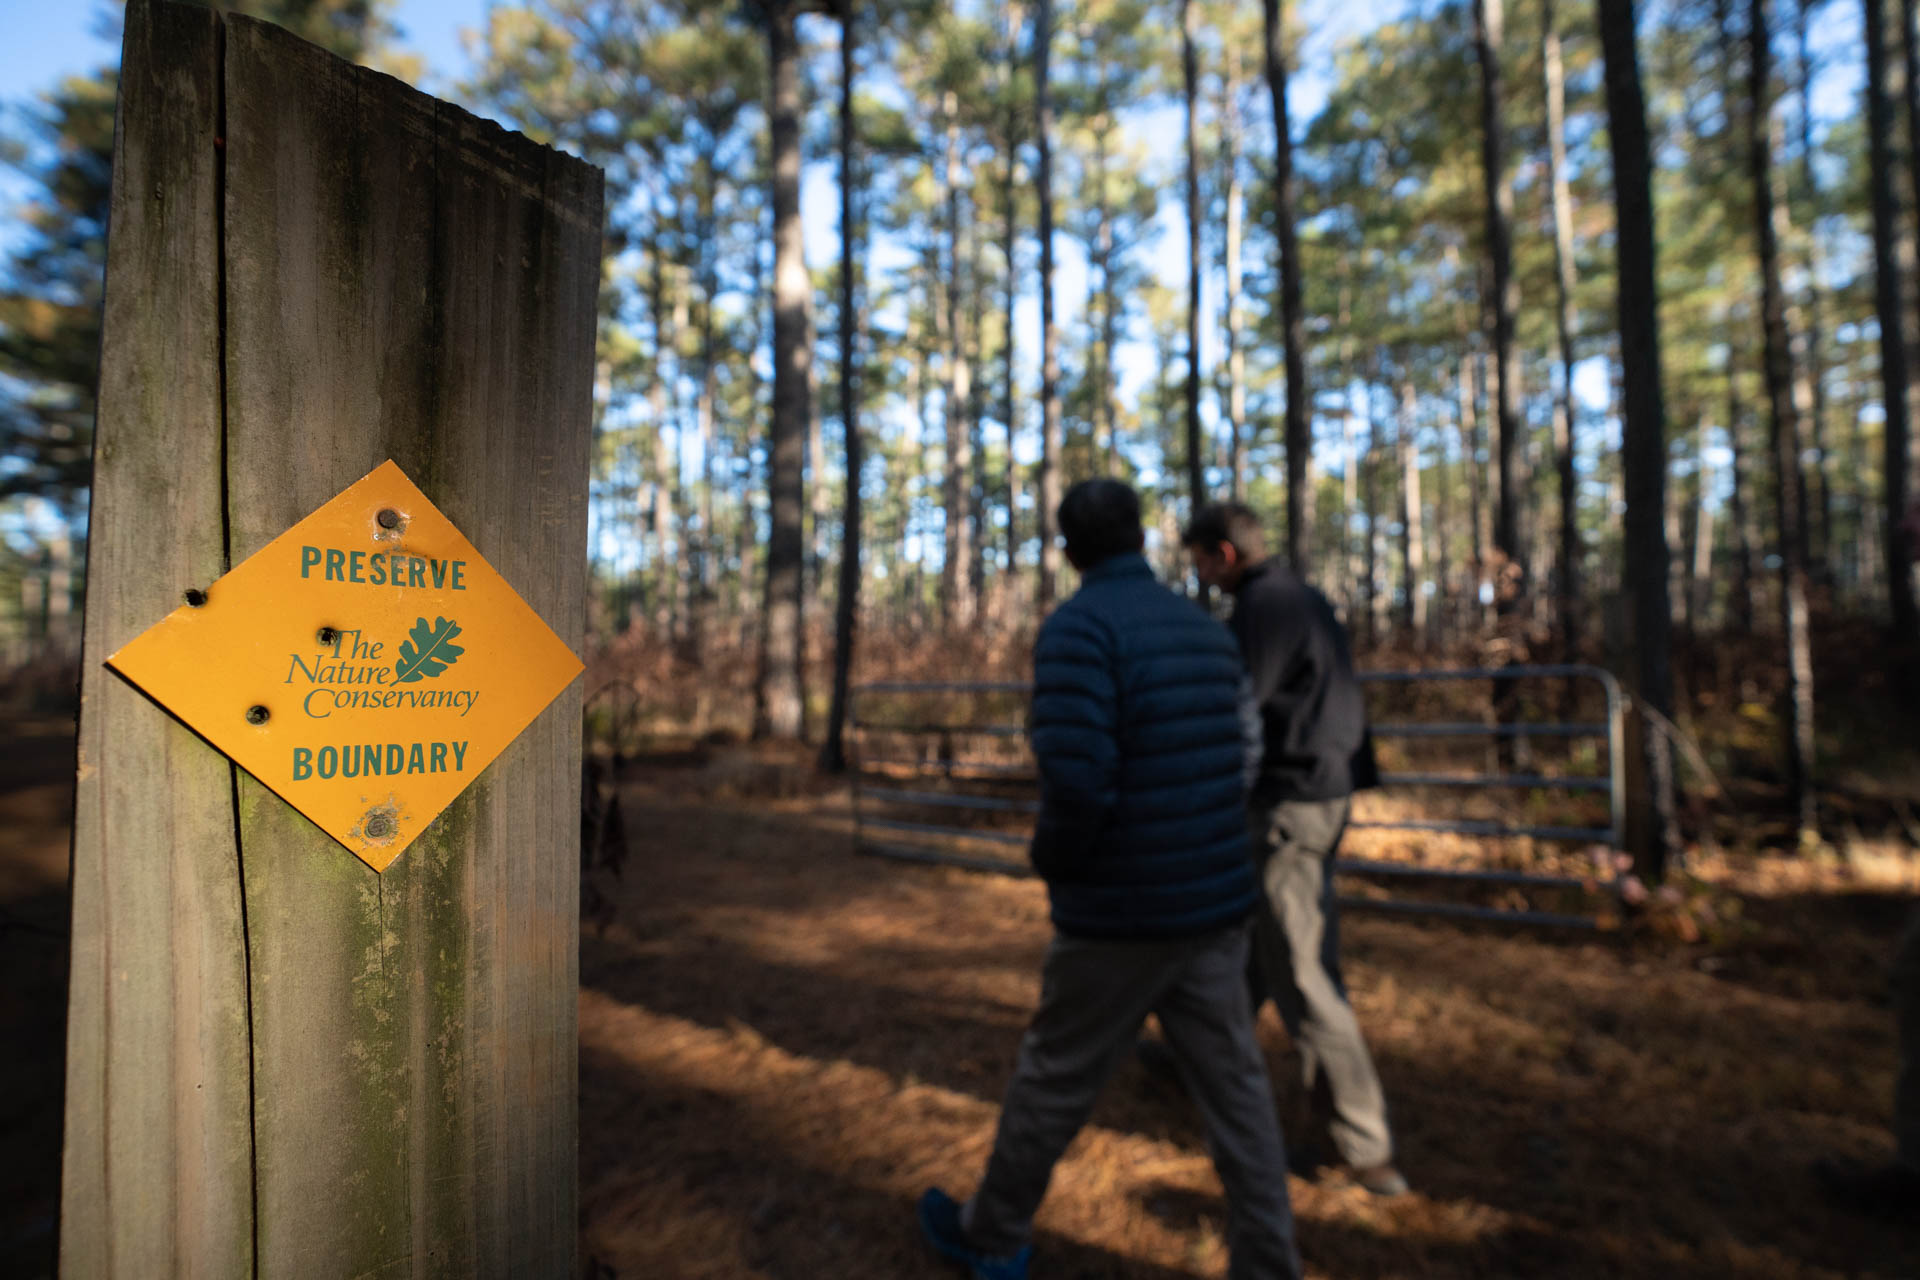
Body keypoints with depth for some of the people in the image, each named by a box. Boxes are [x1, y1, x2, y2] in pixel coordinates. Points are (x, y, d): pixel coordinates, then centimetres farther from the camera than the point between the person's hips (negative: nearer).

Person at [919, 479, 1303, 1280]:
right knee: (1234, 1086, 14)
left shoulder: (1079, 626, -16)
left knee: (1053, 1078, 13)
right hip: (1218, 904, 6)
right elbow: (1239, 758, 14)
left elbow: (1077, 783, -26)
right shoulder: (1208, 630, 6)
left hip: (1119, 915, -5)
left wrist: (1050, 860, -8)